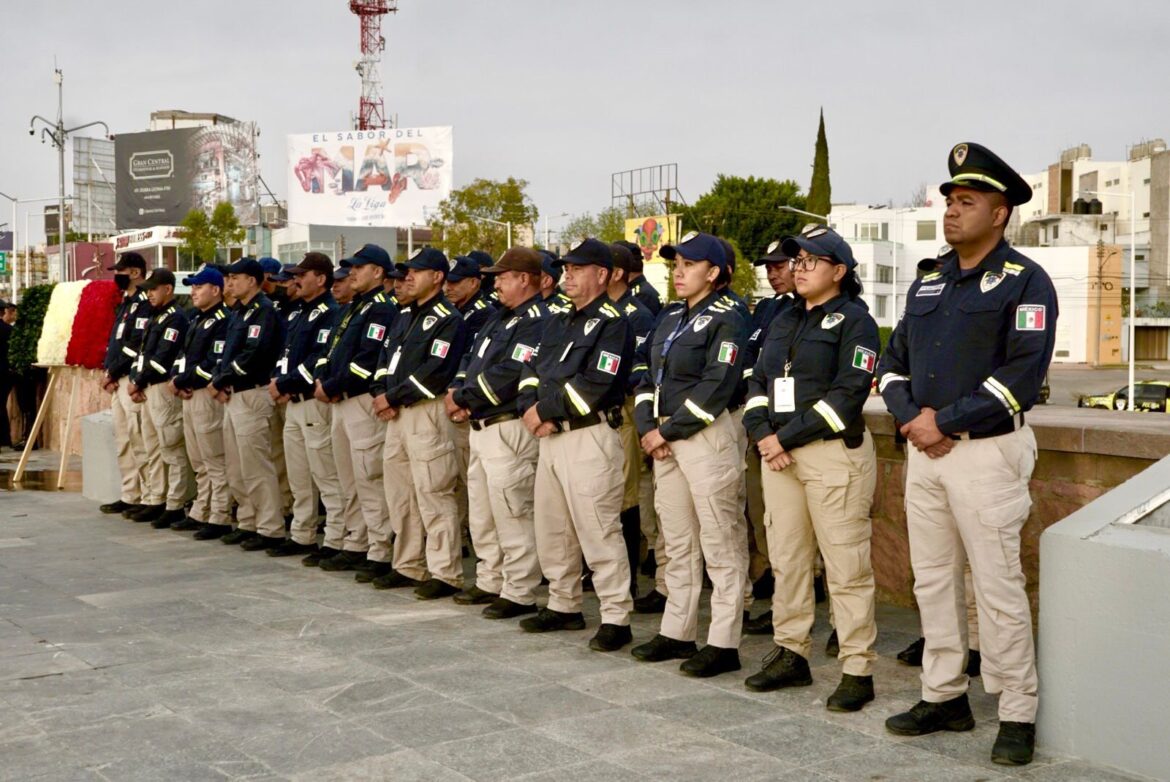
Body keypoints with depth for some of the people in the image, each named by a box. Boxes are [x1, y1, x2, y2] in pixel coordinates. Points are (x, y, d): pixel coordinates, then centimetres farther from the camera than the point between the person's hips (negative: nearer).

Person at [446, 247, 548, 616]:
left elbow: (508, 376, -24)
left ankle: (519, 594, 2)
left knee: (512, 516, -5)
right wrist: (456, 392, -3)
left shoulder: (537, 321, -16)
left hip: (509, 429, -11)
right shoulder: (500, 316, 17)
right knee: (481, 513, 17)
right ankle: (490, 582, 29)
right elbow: (471, 358, 17)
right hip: (481, 427, 11)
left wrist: (462, 397, -14)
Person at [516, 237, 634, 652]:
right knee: (551, 528, 15)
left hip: (590, 436, -9)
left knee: (598, 531, -7)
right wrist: (532, 408, -7)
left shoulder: (612, 323, -9)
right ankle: (563, 605, 28)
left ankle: (616, 618, -1)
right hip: (551, 436, 9)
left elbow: (595, 384, -20)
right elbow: (532, 369, 13)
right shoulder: (559, 322, 18)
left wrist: (545, 409, -14)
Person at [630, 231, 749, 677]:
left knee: (720, 544, -3)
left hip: (706, 436, -8)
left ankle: (724, 644, 1)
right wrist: (648, 427, -2)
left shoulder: (726, 319, -8)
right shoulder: (671, 319, 17)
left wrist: (668, 431, -15)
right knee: (677, 543, 14)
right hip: (665, 439, 8)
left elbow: (716, 386, -17)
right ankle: (677, 633, 23)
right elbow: (649, 377, 14)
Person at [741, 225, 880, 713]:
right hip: (778, 453, 8)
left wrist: (788, 437, -15)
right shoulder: (784, 321, 19)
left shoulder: (854, 320, -4)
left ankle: (858, 671, 0)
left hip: (834, 452, -7)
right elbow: (758, 381, 14)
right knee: (786, 558, 12)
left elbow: (849, 393, -15)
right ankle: (791, 654, 22)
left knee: (845, 564, -6)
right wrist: (762, 433, -5)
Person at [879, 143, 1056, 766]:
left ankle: (1018, 715, 8)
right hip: (925, 450, 7)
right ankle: (944, 697, 24)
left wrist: (946, 422, -16)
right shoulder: (927, 283, 15)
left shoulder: (1023, 282, -7)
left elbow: (1023, 374, -17)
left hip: (987, 452, -7)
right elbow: (893, 362, 15)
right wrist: (911, 417, -5)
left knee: (997, 587, -3)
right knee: (932, 580, 12)